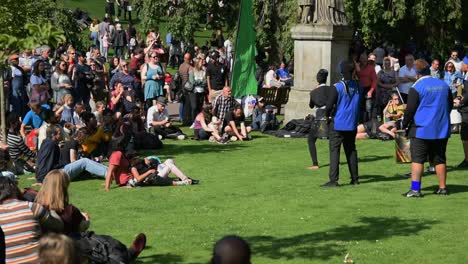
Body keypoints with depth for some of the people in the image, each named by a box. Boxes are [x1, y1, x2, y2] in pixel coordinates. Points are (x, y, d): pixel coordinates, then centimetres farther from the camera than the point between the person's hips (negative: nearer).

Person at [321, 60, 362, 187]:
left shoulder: (337, 87, -15)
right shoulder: (358, 87, 1)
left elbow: (329, 105, -13)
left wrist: (327, 115, 6)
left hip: (338, 124, -5)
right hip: (352, 124, 5)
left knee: (334, 150, -2)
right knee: (351, 150, 15)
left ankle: (333, 180, -8)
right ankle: (354, 178, 17)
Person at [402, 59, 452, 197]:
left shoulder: (416, 87, -11)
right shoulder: (444, 85, 7)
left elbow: (410, 109, -11)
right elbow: (450, 105, 17)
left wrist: (405, 124, 3)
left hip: (421, 129, -5)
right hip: (442, 129, 5)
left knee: (417, 159, -2)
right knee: (439, 159, 12)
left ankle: (415, 189, -8)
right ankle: (442, 188, 15)